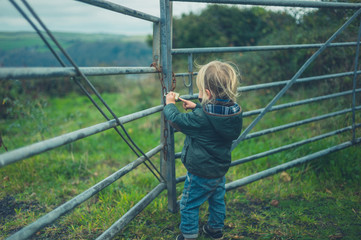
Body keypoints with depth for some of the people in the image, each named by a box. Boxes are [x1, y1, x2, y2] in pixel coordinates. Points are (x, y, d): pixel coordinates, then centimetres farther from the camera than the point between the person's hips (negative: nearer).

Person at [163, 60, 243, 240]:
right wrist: (197, 107, 10)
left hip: (201, 173, -7)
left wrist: (170, 104, 0)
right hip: (220, 168, 8)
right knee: (217, 199, 26)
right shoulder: (234, 111, -9)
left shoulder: (200, 118, -31)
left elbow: (177, 120, -17)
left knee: (189, 204, 12)